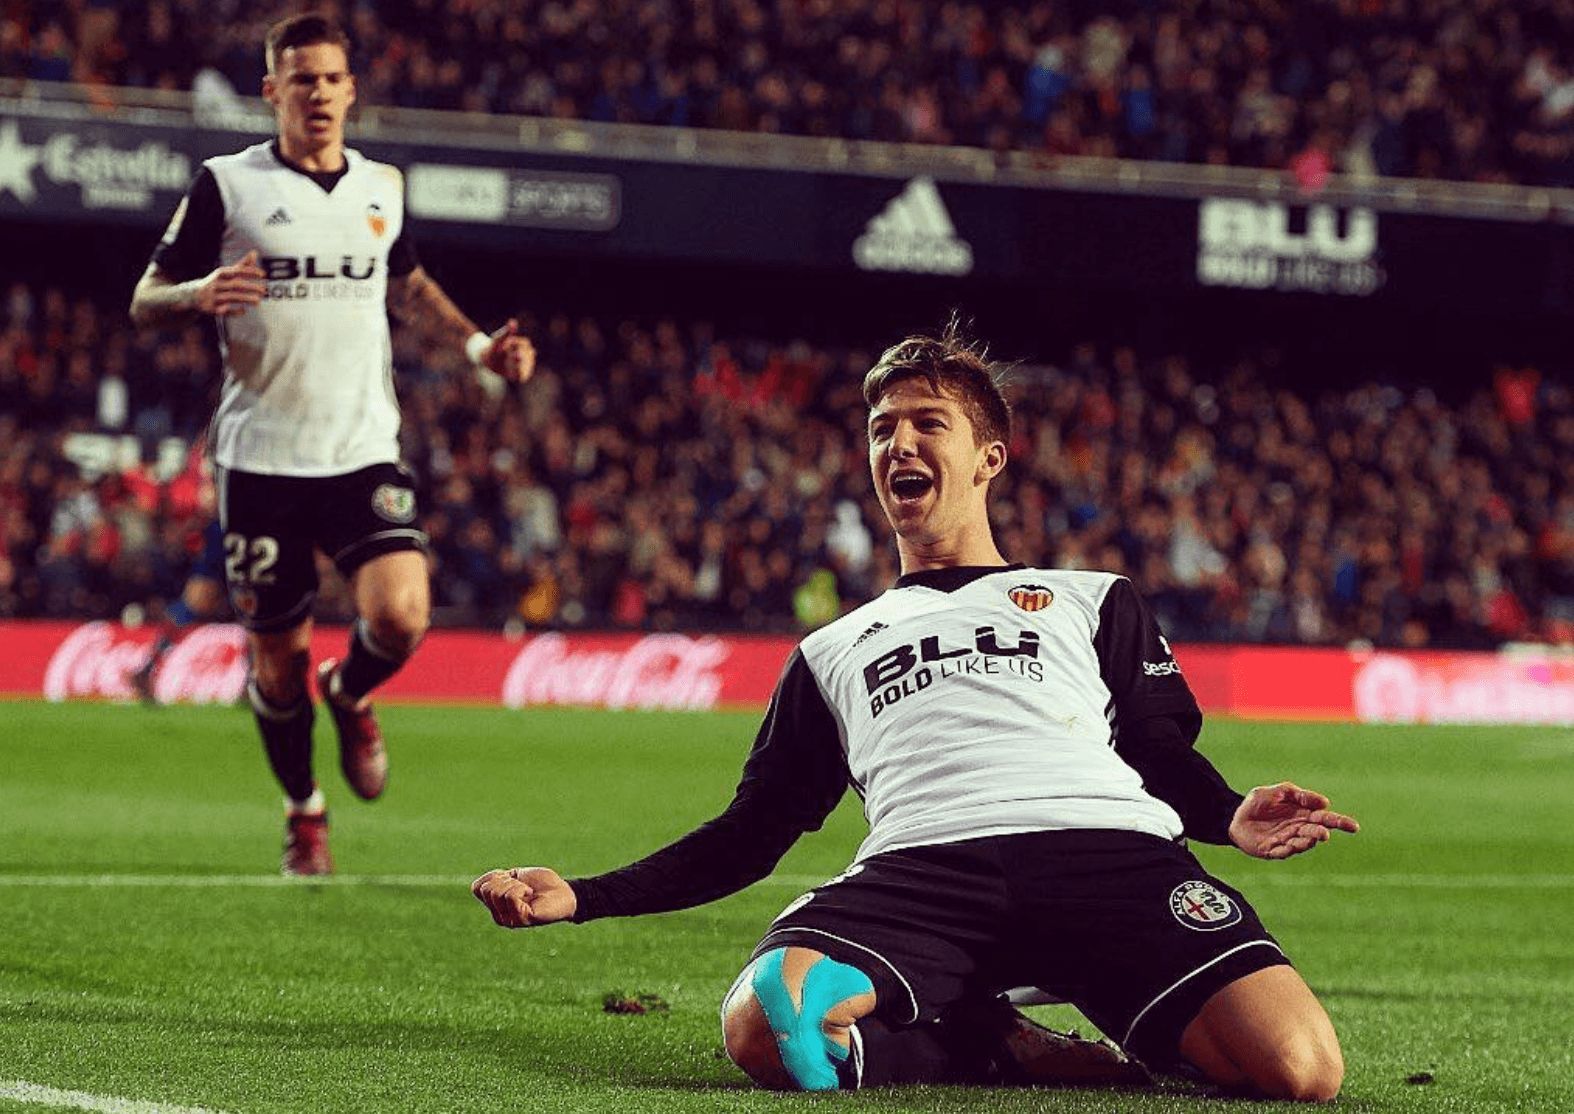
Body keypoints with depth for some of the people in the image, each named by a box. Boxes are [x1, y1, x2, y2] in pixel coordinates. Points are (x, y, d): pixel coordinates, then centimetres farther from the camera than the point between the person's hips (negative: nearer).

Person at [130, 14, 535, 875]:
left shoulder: (383, 189, 10)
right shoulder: (226, 184, -1)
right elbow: (145, 302, 1)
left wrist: (478, 346, 14)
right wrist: (202, 293, -21)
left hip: (363, 450, 2)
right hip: (261, 457, -2)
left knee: (400, 616, -19)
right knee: (276, 655, 3)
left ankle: (349, 695, 17)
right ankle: (303, 811, 29)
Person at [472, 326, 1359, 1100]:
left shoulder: (1095, 602, 31)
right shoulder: (834, 651, 37)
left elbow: (1165, 755, 20)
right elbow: (752, 835, 34)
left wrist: (1230, 817, -5)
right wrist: (584, 898, 22)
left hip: (1109, 849, 0)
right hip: (920, 871, 0)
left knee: (1300, 1067, -30)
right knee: (761, 1026, -36)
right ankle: (1001, 1050, -11)